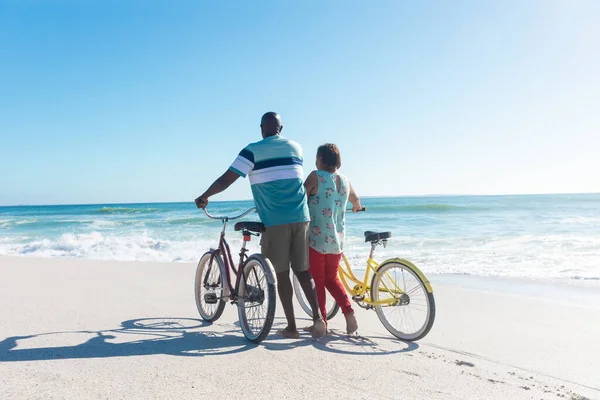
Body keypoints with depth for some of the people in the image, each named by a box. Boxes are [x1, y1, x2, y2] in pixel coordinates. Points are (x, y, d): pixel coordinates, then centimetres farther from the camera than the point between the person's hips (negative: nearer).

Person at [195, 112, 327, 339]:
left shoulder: (253, 150, -3)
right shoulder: (296, 147, 12)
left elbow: (226, 179, -6)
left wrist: (204, 197, 10)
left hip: (275, 221, -4)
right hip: (300, 218, 4)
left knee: (282, 273, 6)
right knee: (302, 270, 13)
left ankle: (291, 326, 10)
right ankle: (317, 316, 1)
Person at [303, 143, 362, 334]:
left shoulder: (316, 176, -10)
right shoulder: (345, 180, 8)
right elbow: (356, 202, 24)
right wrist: (356, 207, 46)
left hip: (316, 239, -5)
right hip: (337, 240, 5)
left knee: (317, 281, 8)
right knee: (331, 278, 19)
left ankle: (321, 322, 15)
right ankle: (349, 313, 4)